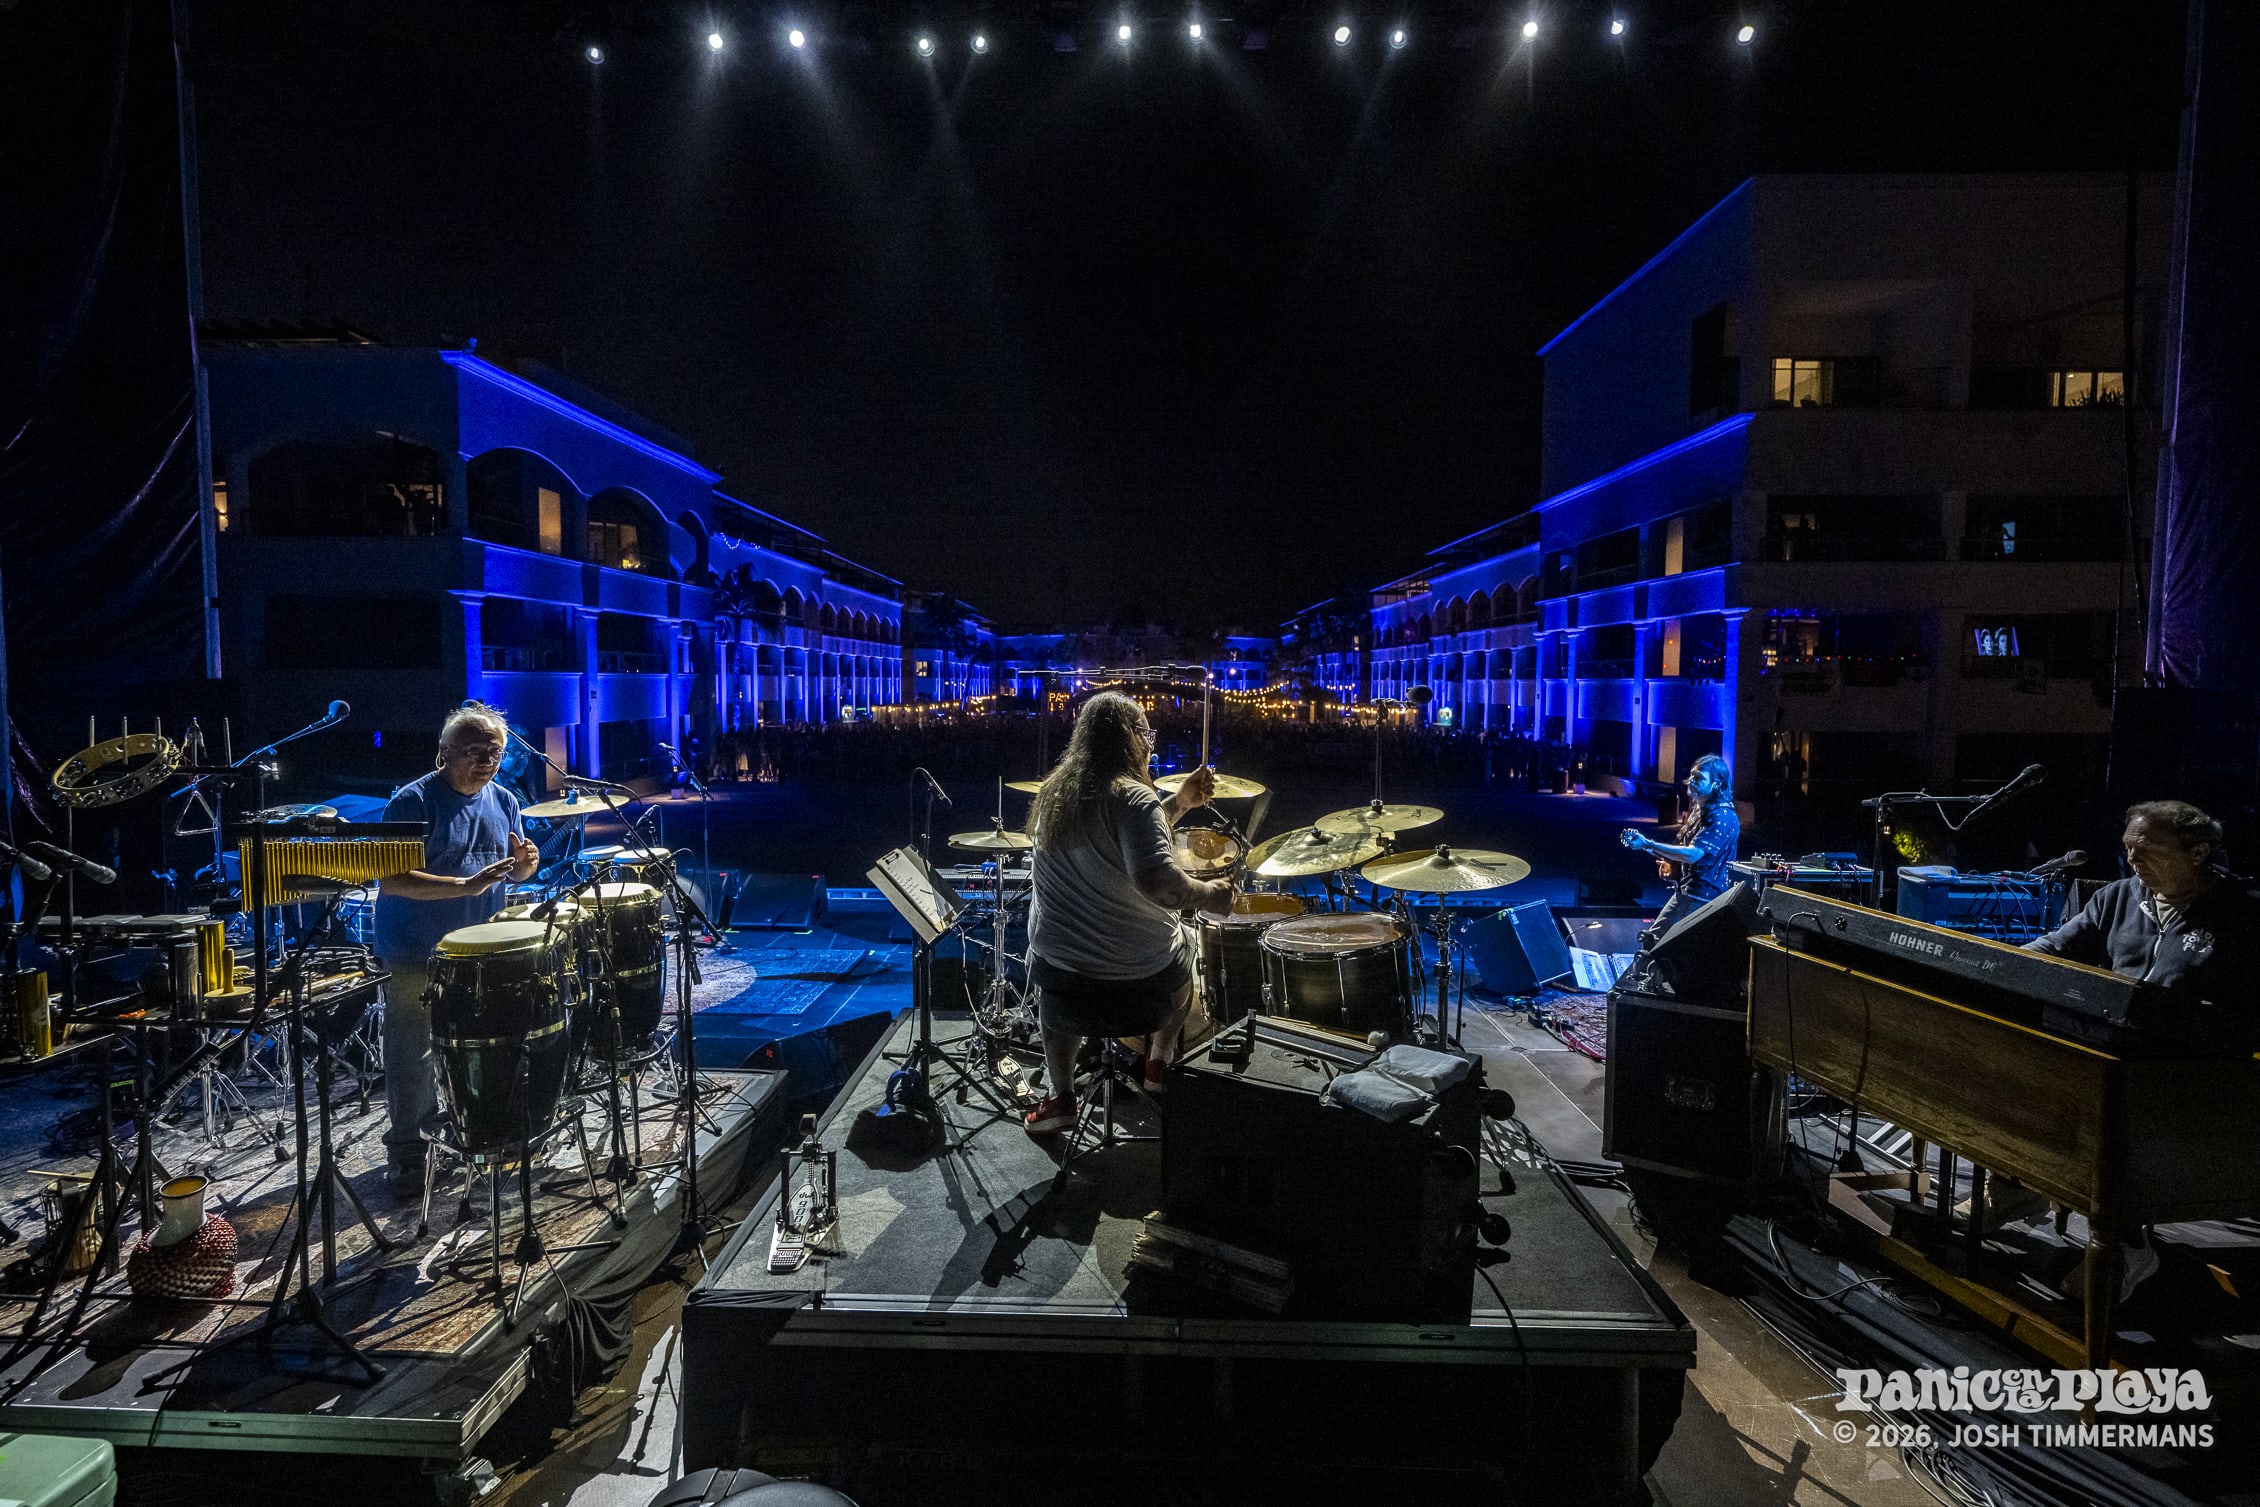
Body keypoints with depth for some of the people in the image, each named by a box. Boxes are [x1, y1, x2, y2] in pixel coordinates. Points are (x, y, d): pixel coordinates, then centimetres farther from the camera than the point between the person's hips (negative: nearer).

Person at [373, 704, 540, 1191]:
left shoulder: (503, 801, 4)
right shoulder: (414, 802, -15)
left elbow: (516, 874, 13)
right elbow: (390, 880, -24)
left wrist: (525, 862, -12)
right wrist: (466, 886, -33)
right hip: (415, 955, -6)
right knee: (413, 1059, 5)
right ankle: (407, 1152, 21)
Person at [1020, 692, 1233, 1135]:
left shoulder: (1054, 792, 5)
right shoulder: (1131, 796, -18)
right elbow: (1154, 879, -33)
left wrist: (1180, 803, 14)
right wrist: (1207, 894, -16)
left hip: (1061, 984, 4)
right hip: (1142, 984, -4)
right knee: (1181, 951, 30)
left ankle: (1058, 1094, 28)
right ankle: (1161, 1061, 38)